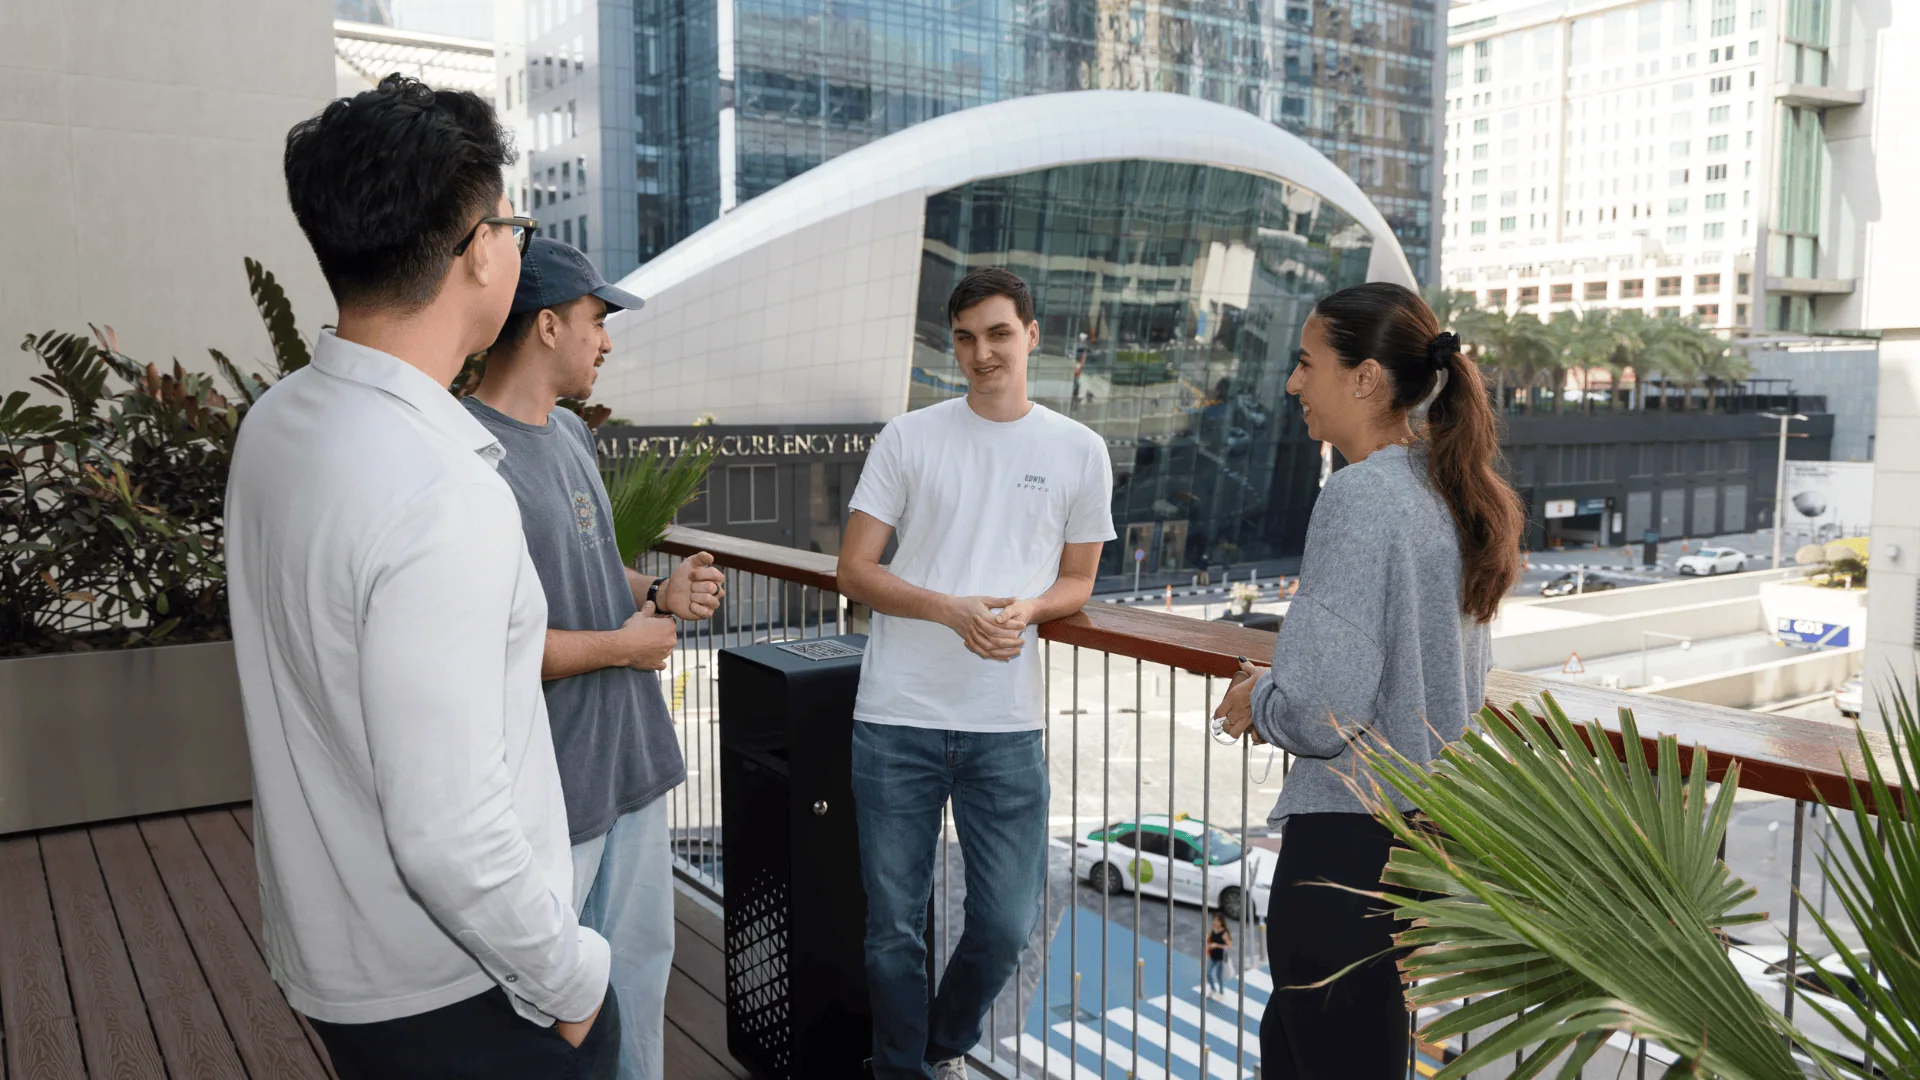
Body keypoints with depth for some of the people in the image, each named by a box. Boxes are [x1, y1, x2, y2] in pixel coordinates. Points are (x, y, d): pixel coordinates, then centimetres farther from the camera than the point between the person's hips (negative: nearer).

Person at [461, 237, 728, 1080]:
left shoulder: (572, 433, 8)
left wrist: (659, 592, 0)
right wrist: (626, 644, -15)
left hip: (632, 754, 9)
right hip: (549, 786, -9)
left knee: (639, 962, 22)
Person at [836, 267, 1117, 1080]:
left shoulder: (1079, 452, 6)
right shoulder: (908, 438, 2)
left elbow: (1078, 581, 13)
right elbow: (855, 570, 1)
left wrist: (1027, 609, -9)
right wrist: (952, 609, -15)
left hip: (1008, 723, 1)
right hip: (897, 717, -1)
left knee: (1006, 923, 7)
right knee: (894, 926, 8)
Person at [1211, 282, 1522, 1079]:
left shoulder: (1360, 497, -20)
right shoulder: (1445, 491, 7)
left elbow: (1320, 710, -25)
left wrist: (1256, 701, -4)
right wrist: (1283, 692, 13)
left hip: (1349, 837, -9)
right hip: (1430, 826, 9)